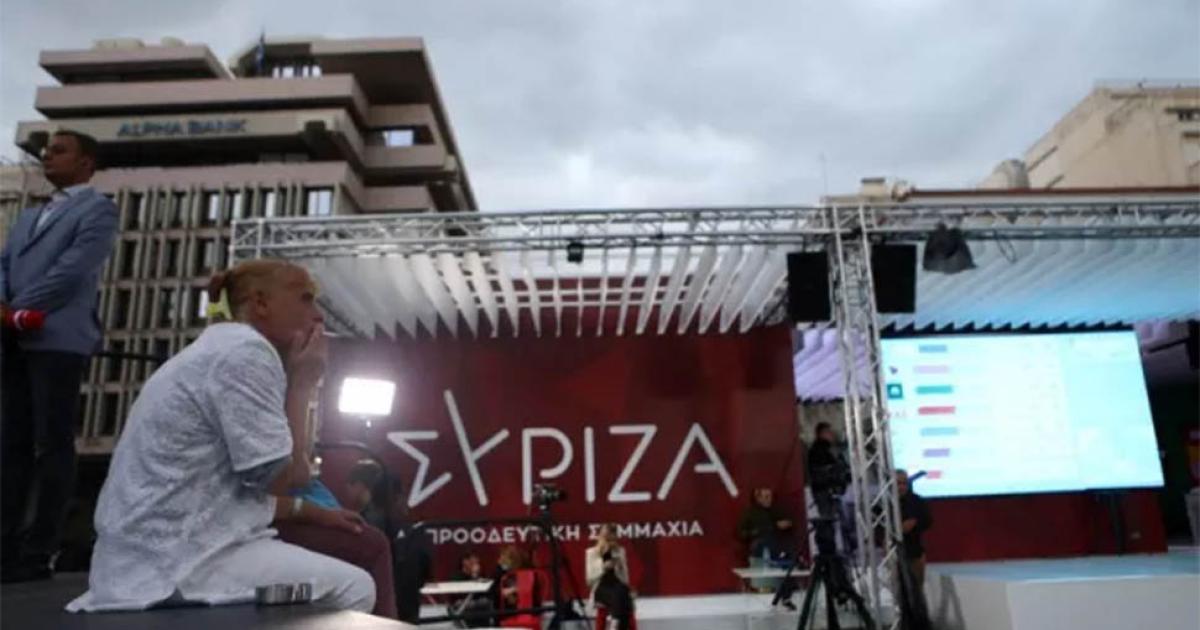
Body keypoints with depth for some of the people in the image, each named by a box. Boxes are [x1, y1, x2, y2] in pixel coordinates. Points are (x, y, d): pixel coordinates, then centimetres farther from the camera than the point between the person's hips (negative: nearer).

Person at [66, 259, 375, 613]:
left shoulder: (225, 347, 17)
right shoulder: (247, 351, -15)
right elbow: (287, 476, -18)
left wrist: (313, 514, 15)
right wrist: (301, 385, -8)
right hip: (176, 559, -10)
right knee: (353, 588, -10)